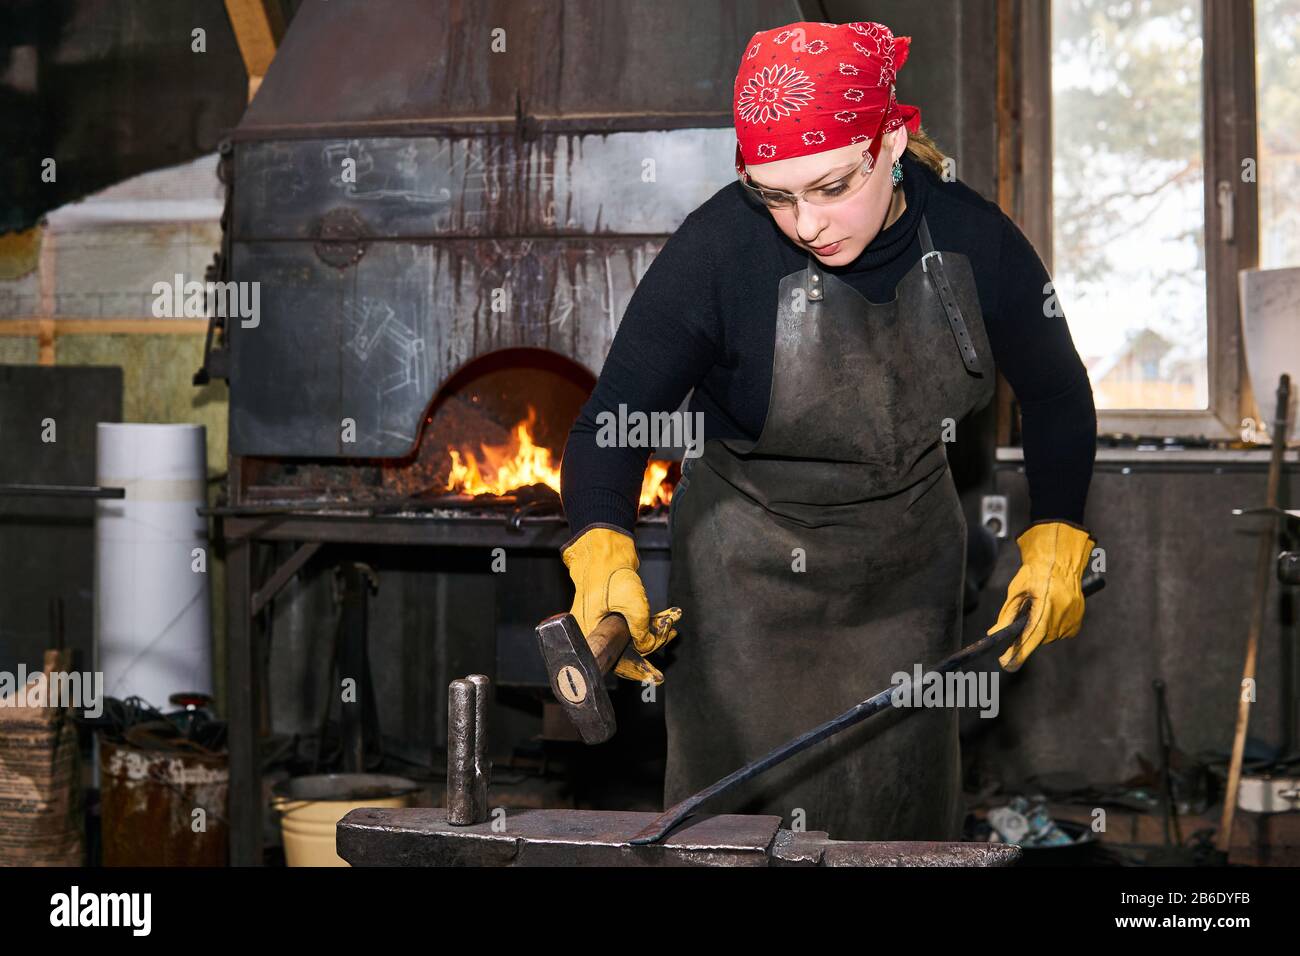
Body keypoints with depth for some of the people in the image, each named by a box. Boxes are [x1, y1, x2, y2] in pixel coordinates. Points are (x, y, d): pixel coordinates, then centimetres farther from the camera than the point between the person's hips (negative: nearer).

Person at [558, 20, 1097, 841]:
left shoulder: (974, 240, -15)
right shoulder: (717, 252, -24)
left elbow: (1057, 397, 2)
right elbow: (612, 425, -21)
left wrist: (1056, 547, -4)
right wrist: (604, 561, -38)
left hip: (911, 566, 3)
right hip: (751, 577, -3)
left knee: (903, 807, 13)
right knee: (752, 811, -2)